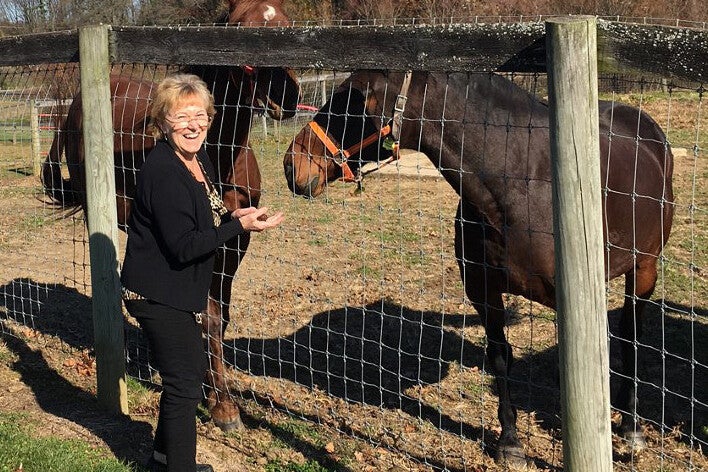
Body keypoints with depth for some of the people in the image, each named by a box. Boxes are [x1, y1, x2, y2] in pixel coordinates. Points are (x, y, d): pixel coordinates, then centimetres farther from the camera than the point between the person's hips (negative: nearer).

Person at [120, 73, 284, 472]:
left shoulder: (199, 159, 3)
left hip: (181, 290, 10)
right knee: (185, 382, -3)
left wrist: (233, 215, -2)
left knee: (192, 369, 22)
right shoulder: (162, 172, -25)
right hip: (159, 293, -10)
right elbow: (183, 246, -27)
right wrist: (240, 225, -28)